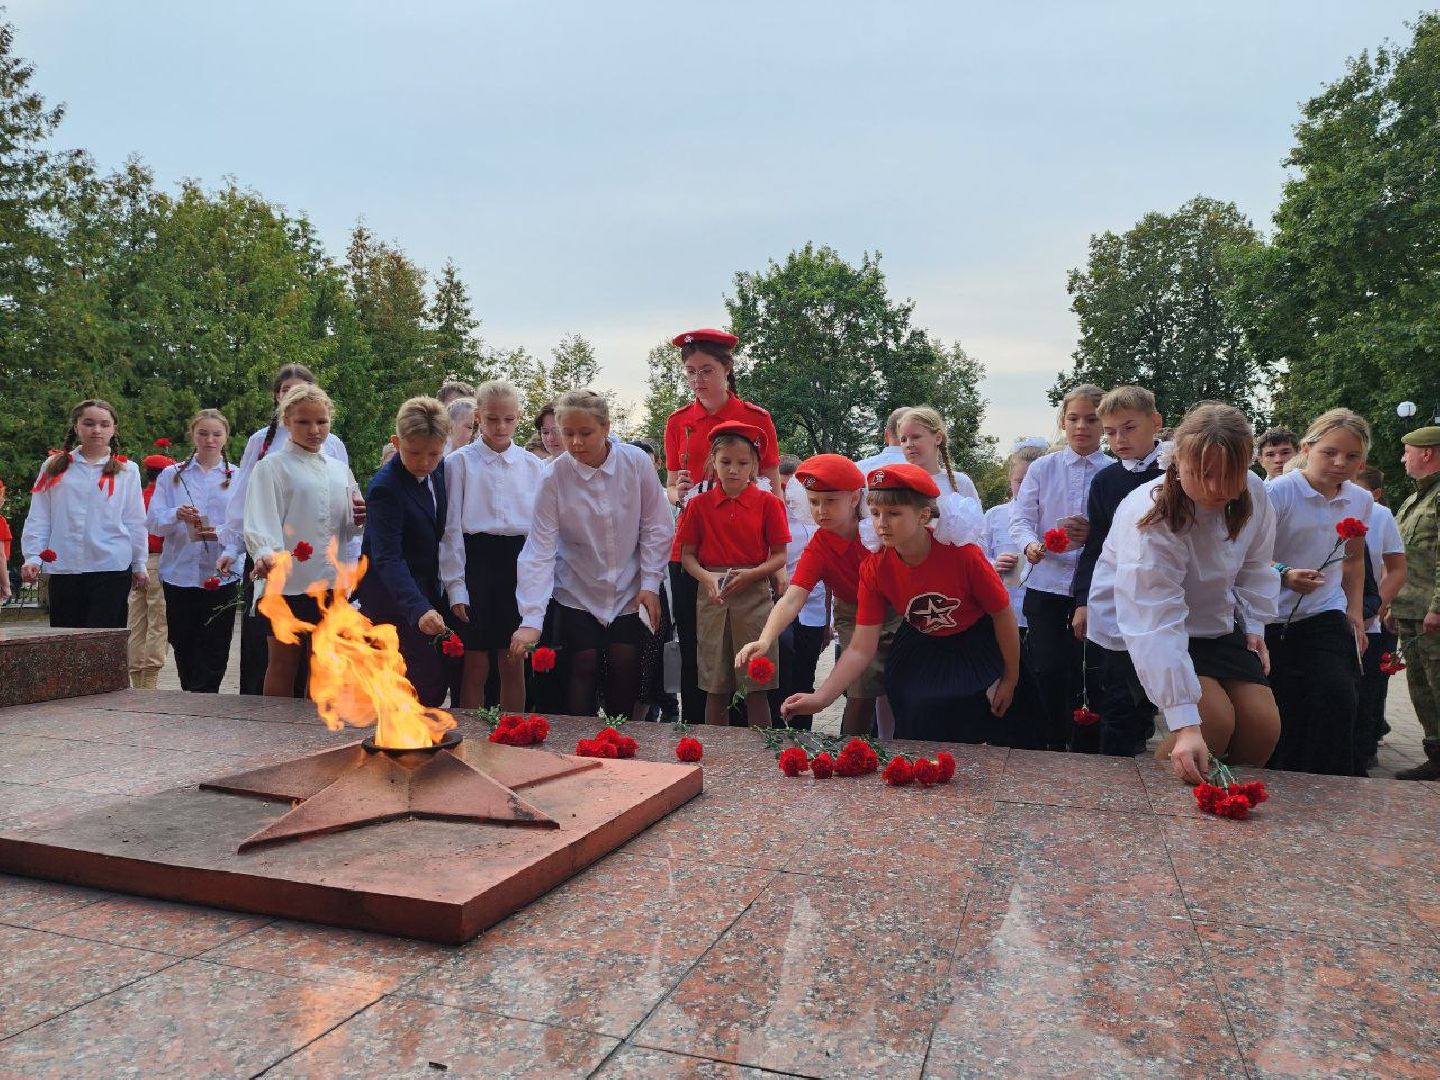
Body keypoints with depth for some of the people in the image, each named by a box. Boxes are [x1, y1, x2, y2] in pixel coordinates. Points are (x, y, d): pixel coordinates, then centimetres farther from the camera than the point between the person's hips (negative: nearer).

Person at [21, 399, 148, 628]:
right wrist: (32, 557, -3)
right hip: (63, 569, 2)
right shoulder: (54, 467, 9)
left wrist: (139, 565, 7)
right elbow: (38, 518, 7)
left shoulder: (127, 470, 5)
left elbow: (135, 521, 7)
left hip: (112, 568, -2)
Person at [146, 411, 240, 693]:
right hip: (179, 574, 2)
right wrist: (176, 515, -17)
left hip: (221, 575, -2)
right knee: (184, 649, 9)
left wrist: (221, 533, -20)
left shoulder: (238, 477, 6)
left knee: (213, 654, -3)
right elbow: (153, 522, 3)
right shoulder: (171, 475, 11)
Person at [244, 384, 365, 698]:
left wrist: (358, 520, -4)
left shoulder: (340, 470, 14)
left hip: (330, 581, 5)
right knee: (283, 666, 5)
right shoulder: (271, 467, -1)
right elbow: (260, 520, -14)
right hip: (288, 580, -4)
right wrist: (265, 554, -33)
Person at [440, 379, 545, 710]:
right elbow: (451, 527, -2)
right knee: (476, 665, 2)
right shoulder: (460, 462, -1)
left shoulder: (533, 466, 7)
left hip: (519, 564, 2)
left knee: (514, 665, 9)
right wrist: (455, 585, -7)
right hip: (476, 561, -2)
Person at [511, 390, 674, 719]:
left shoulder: (637, 462, -14)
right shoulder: (554, 476, -15)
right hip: (578, 592, 0)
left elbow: (656, 527, -5)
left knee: (625, 666, -1)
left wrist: (650, 584, -8)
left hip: (629, 591, 1)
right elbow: (540, 550, -18)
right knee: (583, 666, -6)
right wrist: (531, 620, -24)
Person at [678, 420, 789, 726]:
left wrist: (750, 574, -17)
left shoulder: (768, 503, 1)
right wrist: (707, 577, -15)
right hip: (712, 596, 1)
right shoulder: (699, 505, 4)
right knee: (715, 689, 7)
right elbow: (686, 555, 4)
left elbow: (779, 556, 0)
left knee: (757, 687, 1)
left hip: (754, 595, -1)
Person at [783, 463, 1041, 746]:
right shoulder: (874, 569, -20)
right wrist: (821, 698, -32)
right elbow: (860, 649, -19)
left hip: (977, 647, -2)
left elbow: (1003, 615, -13)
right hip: (922, 652, 2)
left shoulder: (963, 553, -29)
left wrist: (1011, 680, -4)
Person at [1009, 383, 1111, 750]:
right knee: (1049, 670, 1)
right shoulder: (1042, 468, 5)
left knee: (1087, 674, 4)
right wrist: (1030, 544, -19)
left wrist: (1093, 535, -20)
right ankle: (1052, 743, 17)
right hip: (1047, 584, 0)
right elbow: (1020, 518, 1)